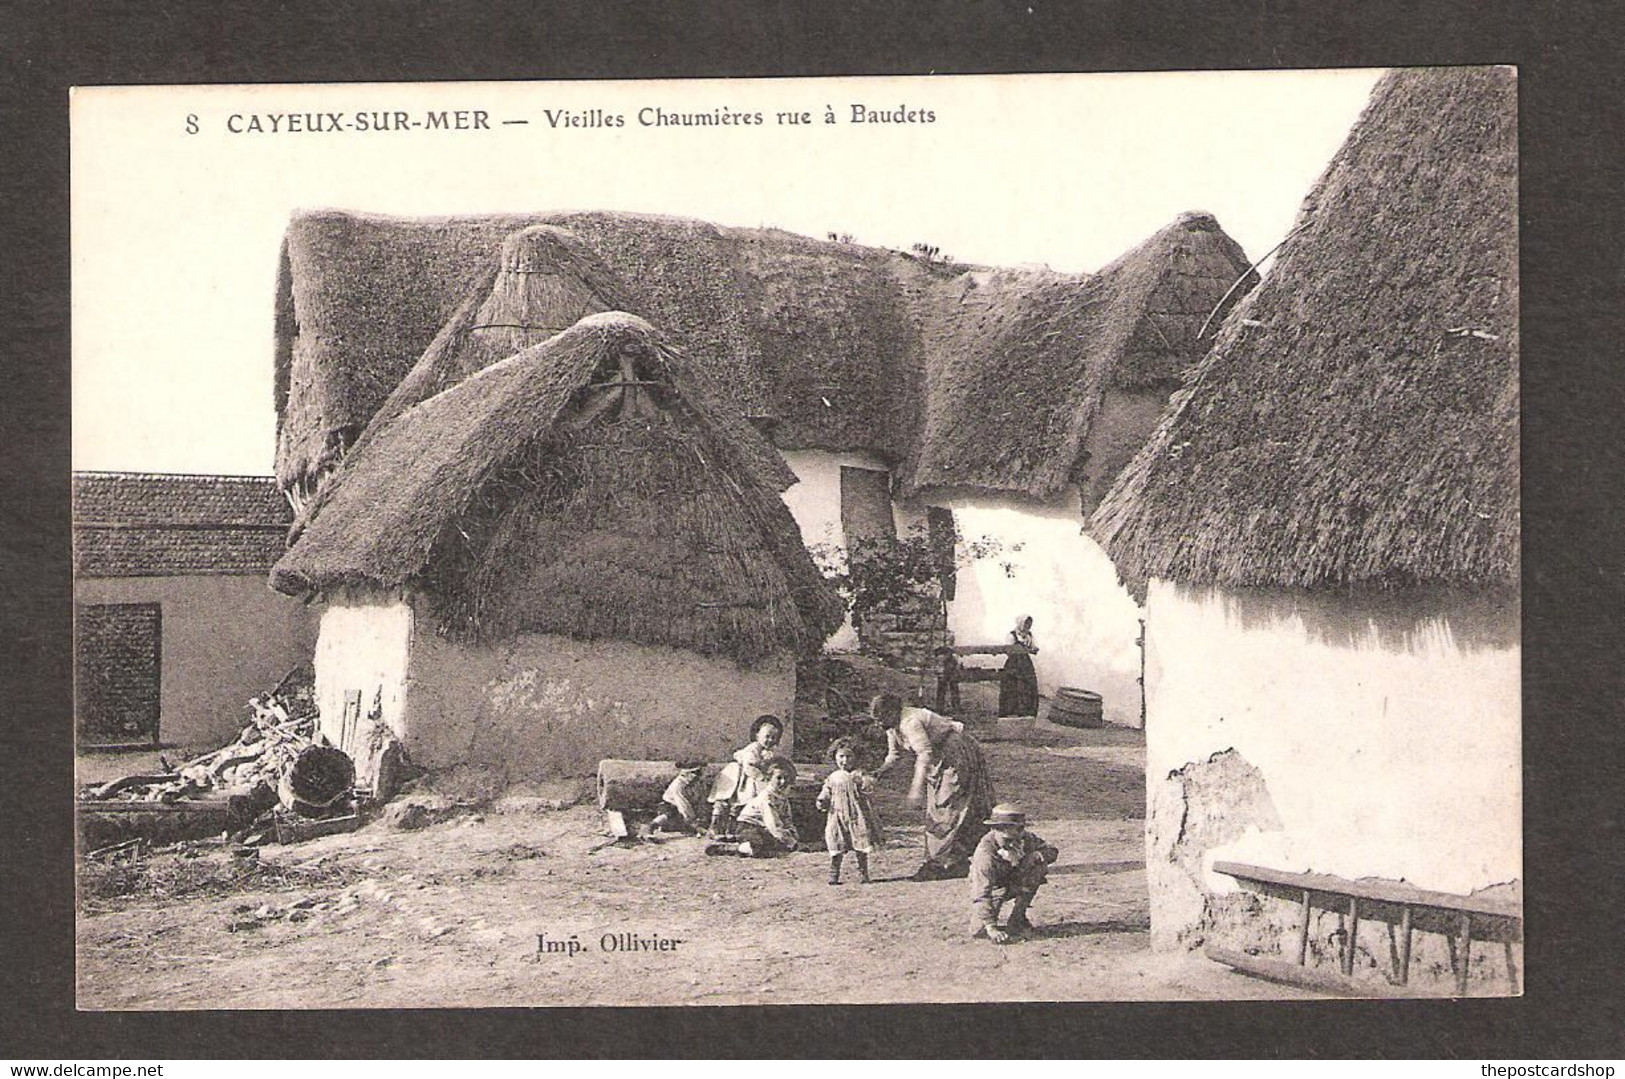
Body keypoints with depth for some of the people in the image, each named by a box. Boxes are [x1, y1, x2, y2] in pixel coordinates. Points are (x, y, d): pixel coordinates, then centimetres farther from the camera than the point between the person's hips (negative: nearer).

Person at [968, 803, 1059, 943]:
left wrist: (1036, 855, -32)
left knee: (1038, 868, -24)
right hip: (994, 888, -3)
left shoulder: (1026, 839, -23)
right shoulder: (985, 852, -37)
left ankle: (1017, 919, -12)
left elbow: (1052, 851, -8)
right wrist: (991, 928, -47)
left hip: (1016, 882, 3)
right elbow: (980, 894, -40)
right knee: (978, 930, -20)